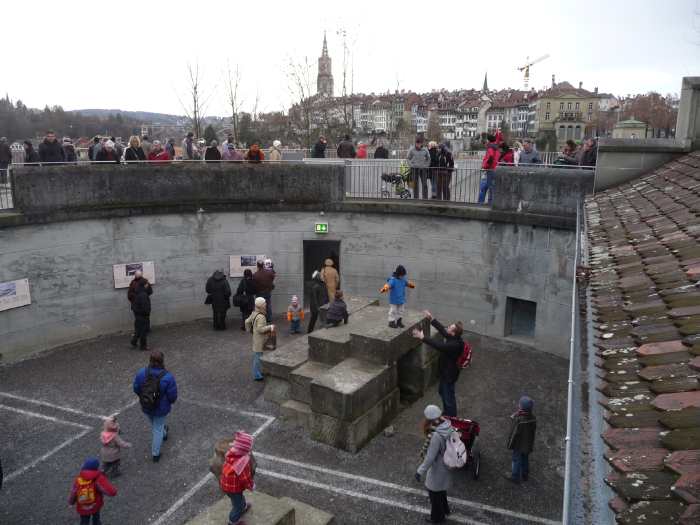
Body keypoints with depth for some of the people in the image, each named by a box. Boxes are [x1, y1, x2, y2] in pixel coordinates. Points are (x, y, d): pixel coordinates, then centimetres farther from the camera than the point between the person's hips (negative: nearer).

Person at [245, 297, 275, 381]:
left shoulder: (254, 313, 4)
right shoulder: (261, 317, -25)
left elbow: (247, 322, 13)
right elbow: (260, 329, -30)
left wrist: (250, 330, 26)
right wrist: (270, 327, -21)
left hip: (256, 339, 10)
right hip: (260, 340, -10)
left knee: (256, 356, 20)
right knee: (258, 357, -1)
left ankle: (257, 372, 33)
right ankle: (257, 375, 6)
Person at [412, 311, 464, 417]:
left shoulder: (455, 344, -35)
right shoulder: (453, 338, -8)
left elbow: (439, 345, -42)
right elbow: (442, 330, 5)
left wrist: (423, 337, -41)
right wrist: (431, 319, 2)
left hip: (449, 374, -10)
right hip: (445, 371, 10)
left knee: (449, 398, 9)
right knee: (442, 392, 28)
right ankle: (446, 412, 49)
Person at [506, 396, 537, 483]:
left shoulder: (518, 419, -35)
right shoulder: (533, 418, -14)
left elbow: (514, 433, -24)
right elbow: (533, 431, 0)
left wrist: (510, 444, -10)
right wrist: (531, 443, 15)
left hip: (519, 444, -6)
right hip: (528, 444, 6)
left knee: (516, 460, 14)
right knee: (525, 459, 25)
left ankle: (515, 477, 31)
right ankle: (525, 475, 43)